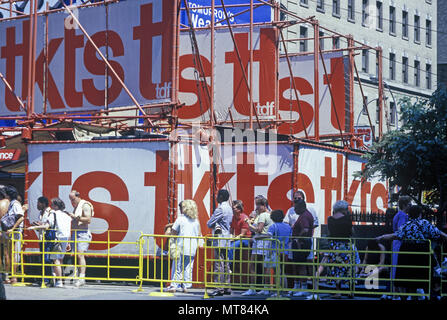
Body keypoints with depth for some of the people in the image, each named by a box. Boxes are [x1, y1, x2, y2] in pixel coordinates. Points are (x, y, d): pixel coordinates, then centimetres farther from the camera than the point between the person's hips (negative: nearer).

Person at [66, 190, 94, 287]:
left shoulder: (85, 205, -4)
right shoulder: (76, 207, 23)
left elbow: (88, 219, -16)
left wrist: (76, 217, -18)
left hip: (83, 233, -9)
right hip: (75, 234, 9)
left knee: (80, 255, -19)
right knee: (77, 256, 3)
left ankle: (82, 277, -27)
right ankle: (80, 278, 2)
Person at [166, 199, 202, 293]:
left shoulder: (180, 218, -6)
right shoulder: (196, 220, 8)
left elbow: (173, 232, -6)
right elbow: (199, 234, 12)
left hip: (181, 247, -4)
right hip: (192, 249, 4)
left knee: (177, 267, 2)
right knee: (188, 268, 8)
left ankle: (174, 285, 1)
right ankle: (186, 286, 7)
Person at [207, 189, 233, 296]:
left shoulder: (220, 209, -13)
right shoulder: (229, 208, 16)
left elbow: (209, 223, -11)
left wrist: (213, 225, 10)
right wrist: (217, 225, 10)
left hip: (219, 240, -9)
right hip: (226, 239, 10)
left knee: (218, 264, -9)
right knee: (225, 264, 12)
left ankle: (219, 288, -11)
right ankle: (227, 287, 15)